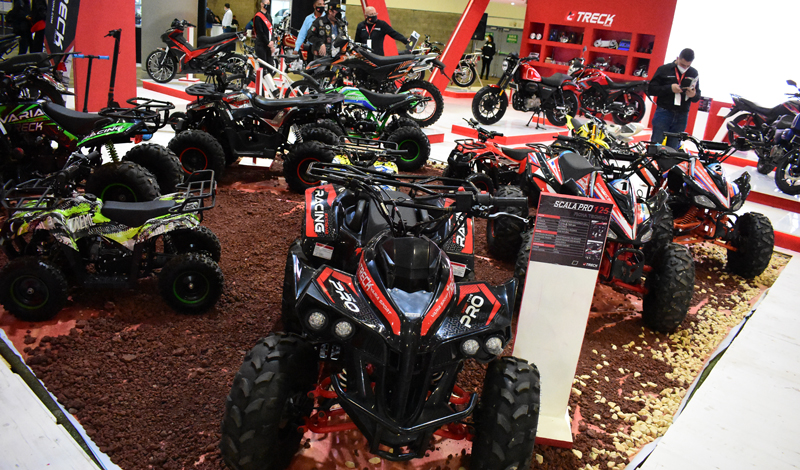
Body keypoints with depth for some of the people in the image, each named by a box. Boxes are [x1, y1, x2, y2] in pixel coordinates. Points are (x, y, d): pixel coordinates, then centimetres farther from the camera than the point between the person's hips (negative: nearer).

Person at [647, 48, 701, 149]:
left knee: (673, 148, 5)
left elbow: (698, 96, 16)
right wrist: (670, 88, -17)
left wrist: (694, 95, -9)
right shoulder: (664, 69, 1)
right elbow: (651, 89, -4)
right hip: (663, 113, -3)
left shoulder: (693, 73, 10)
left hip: (681, 117, 3)